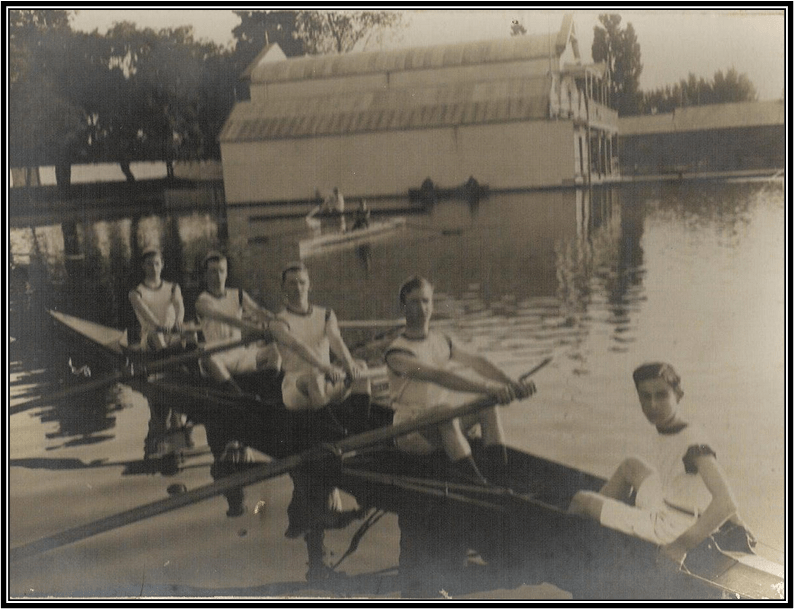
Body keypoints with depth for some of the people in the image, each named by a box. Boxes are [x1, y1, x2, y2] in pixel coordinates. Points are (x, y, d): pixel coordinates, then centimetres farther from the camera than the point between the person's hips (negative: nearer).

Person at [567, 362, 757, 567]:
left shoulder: (693, 441, -28)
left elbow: (724, 502, -37)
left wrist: (681, 545, -29)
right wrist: (736, 524, 12)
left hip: (668, 529, -8)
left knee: (582, 500, 4)